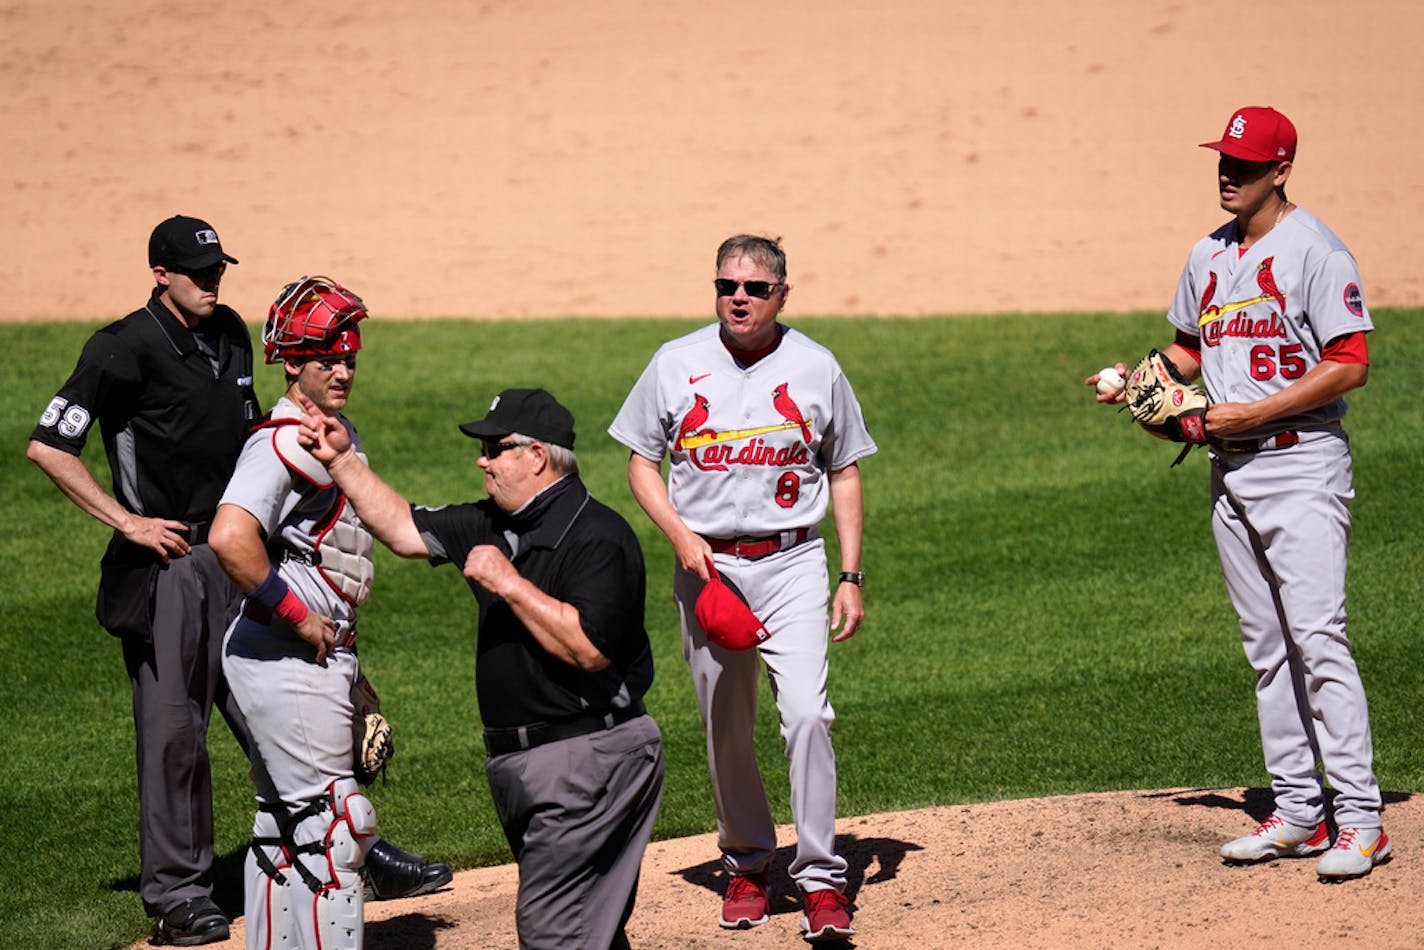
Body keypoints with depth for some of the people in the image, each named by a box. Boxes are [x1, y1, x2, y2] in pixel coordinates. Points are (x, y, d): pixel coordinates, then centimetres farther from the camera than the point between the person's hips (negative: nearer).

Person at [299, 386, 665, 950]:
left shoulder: (596, 537, -15)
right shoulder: (494, 526, 11)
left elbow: (590, 649, -25)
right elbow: (407, 532, 19)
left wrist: (510, 584, -21)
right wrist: (342, 461, 13)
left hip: (589, 759, -9)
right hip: (517, 762, 9)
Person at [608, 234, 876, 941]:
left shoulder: (816, 369, 1)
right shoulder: (675, 364, 1)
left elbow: (844, 472, 8)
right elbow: (641, 461, 8)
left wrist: (851, 577, 2)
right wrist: (680, 534, -9)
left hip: (792, 564, -1)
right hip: (706, 565, 1)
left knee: (806, 713, -16)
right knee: (724, 729, 7)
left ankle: (820, 877, -10)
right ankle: (746, 863, 26)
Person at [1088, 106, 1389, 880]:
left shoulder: (1313, 250, -10)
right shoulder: (1208, 258, 13)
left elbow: (1350, 365, -15)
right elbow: (1189, 349, 26)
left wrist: (1253, 413, -18)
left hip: (1301, 467, -8)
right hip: (1230, 470, 8)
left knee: (1318, 638, -14)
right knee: (1266, 647, 10)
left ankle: (1360, 819, -13)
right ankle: (1297, 812, 15)